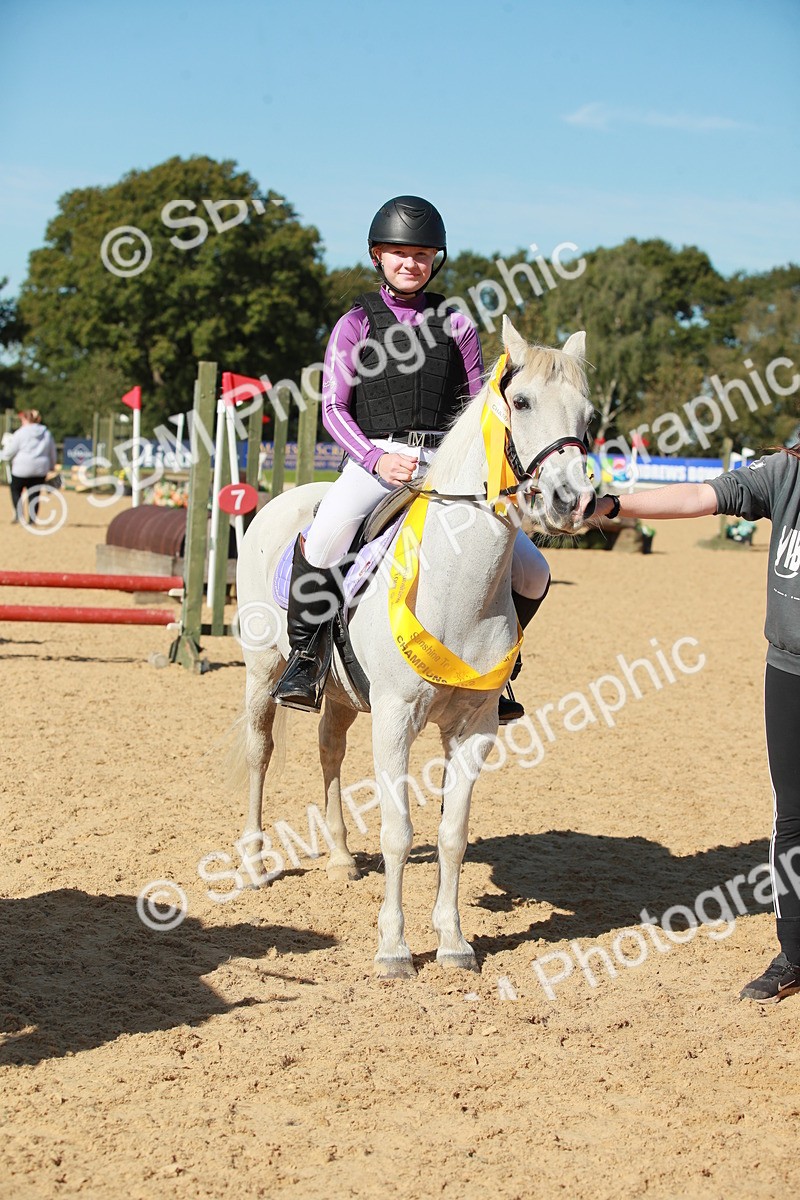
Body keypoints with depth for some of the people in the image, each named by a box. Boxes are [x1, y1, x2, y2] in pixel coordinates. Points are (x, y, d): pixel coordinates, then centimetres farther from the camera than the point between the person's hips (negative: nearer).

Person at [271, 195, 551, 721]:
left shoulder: (455, 323, 11)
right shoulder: (356, 324, 6)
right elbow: (334, 408, 1)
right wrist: (377, 460, -16)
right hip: (375, 461, -2)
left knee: (532, 573, -7)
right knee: (321, 544, -33)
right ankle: (306, 658, -9)